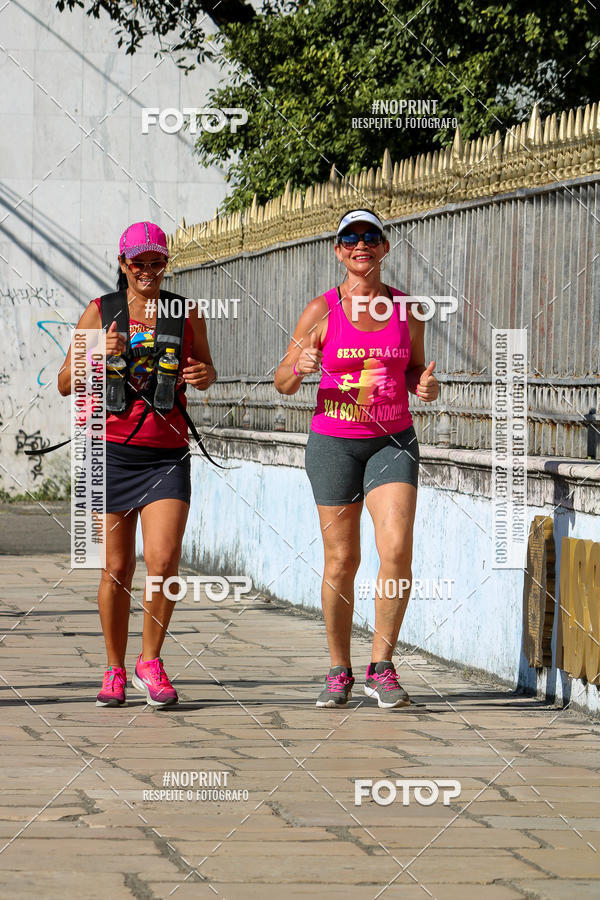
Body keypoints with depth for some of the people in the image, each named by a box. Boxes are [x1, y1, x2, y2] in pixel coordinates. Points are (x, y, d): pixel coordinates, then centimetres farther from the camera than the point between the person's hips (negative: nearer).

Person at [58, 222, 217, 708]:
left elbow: (205, 374, 20)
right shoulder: (99, 312, 3)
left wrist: (204, 373, -4)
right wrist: (99, 355, -16)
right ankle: (115, 671, 17)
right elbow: (66, 383, 3)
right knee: (117, 568, 3)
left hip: (167, 453, 0)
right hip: (112, 449, 0)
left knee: (163, 562, -13)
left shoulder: (186, 313, 6)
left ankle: (151, 661, 6)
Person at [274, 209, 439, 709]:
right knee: (342, 560, 2)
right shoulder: (322, 310, -3)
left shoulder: (408, 310, 3)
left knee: (397, 551, -15)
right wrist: (300, 366, -21)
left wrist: (426, 386, -7)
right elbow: (283, 383, 2)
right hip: (334, 442, -1)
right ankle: (339, 672, 16)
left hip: (393, 441, 1)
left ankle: (381, 668, -3)